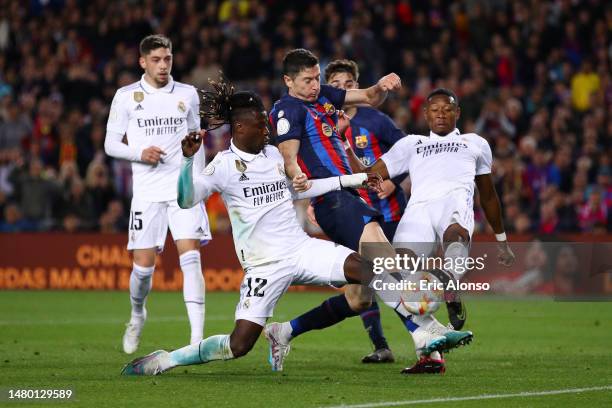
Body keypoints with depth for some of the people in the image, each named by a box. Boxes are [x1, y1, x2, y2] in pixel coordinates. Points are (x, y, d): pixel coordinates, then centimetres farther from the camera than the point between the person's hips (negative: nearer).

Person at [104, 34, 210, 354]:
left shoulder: (187, 95, 8)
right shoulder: (126, 97, 2)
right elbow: (111, 144, 4)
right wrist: (140, 153, -13)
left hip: (183, 188, 1)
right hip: (147, 192, -1)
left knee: (191, 258, -14)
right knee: (143, 265, -2)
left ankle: (197, 337, -18)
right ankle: (137, 314, 30)